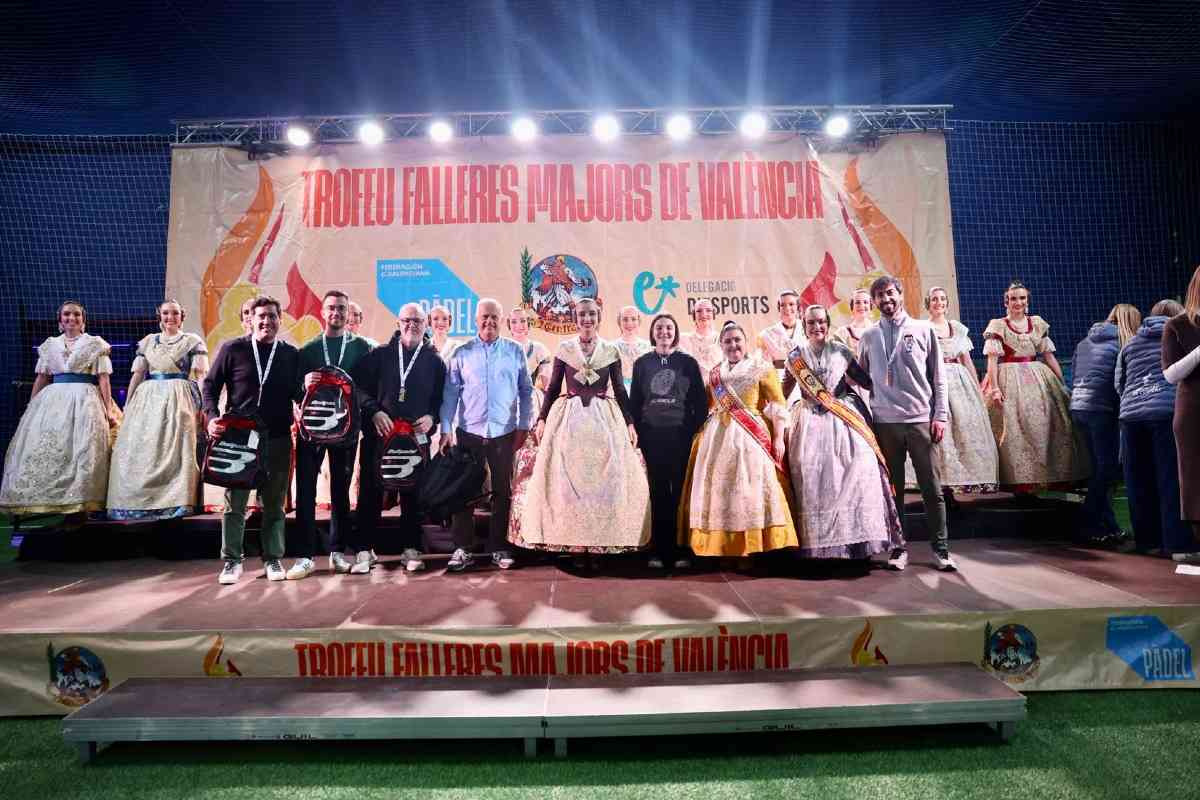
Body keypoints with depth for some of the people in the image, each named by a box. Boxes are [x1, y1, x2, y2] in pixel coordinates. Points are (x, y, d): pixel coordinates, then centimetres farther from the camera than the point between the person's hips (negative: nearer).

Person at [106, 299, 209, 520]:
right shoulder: (147, 341, 15)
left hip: (178, 400, -4)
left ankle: (175, 501, -3)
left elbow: (201, 375, -3)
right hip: (148, 399, 4)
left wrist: (202, 403, -14)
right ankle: (140, 501, 8)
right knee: (140, 449, 1)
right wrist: (127, 404, 9)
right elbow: (137, 374, 15)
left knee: (176, 449, -7)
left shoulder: (192, 341, 5)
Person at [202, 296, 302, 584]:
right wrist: (212, 416, -9)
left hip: (278, 439, 2)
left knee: (274, 503, 8)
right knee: (234, 502, 3)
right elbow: (210, 384, 5)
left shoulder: (291, 354, 6)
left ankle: (273, 559, 18)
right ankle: (232, 560, 15)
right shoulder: (232, 349, 1)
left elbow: (299, 394, 12)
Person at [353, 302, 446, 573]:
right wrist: (374, 411, -10)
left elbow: (442, 398, 11)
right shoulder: (379, 355, 8)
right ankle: (364, 549, 11)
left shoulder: (434, 361, 11)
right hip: (378, 434, 0)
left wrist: (432, 417, -6)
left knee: (413, 494, 4)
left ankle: (411, 549, 14)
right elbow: (359, 386, 3)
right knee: (371, 492, 1)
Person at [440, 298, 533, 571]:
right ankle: (462, 549, 15)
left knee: (502, 492, 7)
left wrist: (523, 426, 1)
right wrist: (446, 429, -3)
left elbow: (526, 391, 6)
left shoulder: (515, 351, 3)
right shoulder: (461, 354, 3)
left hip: (504, 433, 0)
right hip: (468, 433, 0)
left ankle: (499, 548, 19)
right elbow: (450, 394, 3)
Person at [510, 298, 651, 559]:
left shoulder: (611, 350, 5)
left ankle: (605, 536, 10)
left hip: (604, 418, 0)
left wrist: (629, 423, 0)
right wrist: (542, 419, 1)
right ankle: (568, 537, 8)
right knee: (565, 478, -1)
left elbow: (620, 390, 6)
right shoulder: (564, 349, 5)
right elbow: (553, 387, 7)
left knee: (606, 476, 0)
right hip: (568, 418, 0)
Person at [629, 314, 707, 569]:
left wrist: (693, 430, -4)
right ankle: (659, 550, 7)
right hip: (652, 435, 1)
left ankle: (680, 549, 5)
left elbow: (701, 401, 5)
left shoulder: (688, 362, 7)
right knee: (657, 491, 2)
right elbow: (634, 401, 10)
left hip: (681, 434, -1)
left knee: (680, 490, -1)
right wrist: (637, 433, 1)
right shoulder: (642, 363, 11)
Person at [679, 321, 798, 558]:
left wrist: (778, 437, -12)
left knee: (751, 491, -6)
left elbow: (777, 406, -5)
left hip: (751, 437, -4)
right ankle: (717, 545, 14)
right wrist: (700, 434, 13)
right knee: (716, 489, 5)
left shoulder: (762, 368, 0)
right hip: (717, 438, 5)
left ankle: (754, 545, 2)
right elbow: (705, 406, 21)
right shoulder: (714, 373, 14)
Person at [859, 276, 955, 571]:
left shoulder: (923, 330, 7)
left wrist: (940, 415, -1)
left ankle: (941, 548, 12)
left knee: (932, 488, 2)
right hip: (885, 421, 1)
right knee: (893, 488, 6)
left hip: (921, 419, -1)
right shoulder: (868, 337, 10)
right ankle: (898, 548, 15)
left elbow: (938, 376, 5)